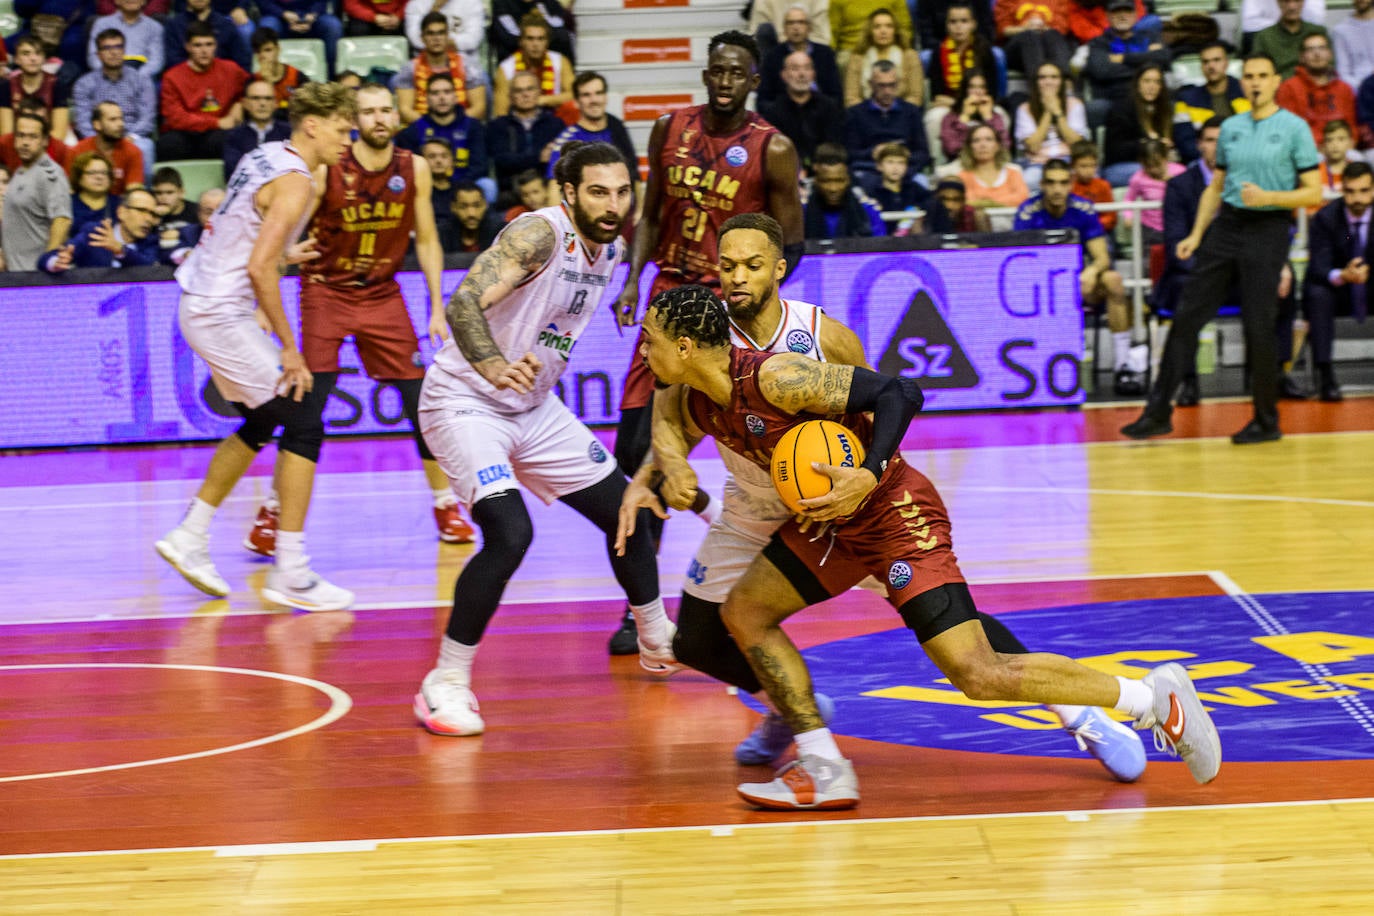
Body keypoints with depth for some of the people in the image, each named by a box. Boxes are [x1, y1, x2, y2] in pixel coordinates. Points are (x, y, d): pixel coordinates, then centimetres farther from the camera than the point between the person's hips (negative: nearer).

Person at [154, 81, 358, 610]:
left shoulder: (263, 157, 10)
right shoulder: (295, 181, -18)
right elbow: (259, 269, -25)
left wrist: (283, 255, 28)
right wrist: (289, 347, -20)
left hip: (201, 304, 10)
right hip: (221, 314, -10)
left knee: (261, 423, 22)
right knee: (304, 422, -8)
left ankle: (189, 537, 27)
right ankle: (290, 575, -9)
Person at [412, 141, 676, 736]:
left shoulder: (611, 249, 1)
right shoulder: (541, 233, -24)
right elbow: (464, 303, -40)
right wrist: (495, 369, -54)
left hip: (534, 407, 9)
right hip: (465, 402, -8)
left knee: (625, 511, 13)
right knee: (509, 535, -26)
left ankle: (658, 640, 37)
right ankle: (446, 684, -13)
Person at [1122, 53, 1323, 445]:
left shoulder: (1294, 128, -3)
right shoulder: (1230, 127, 12)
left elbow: (1314, 193, -5)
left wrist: (1269, 196, -18)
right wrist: (1196, 234, 11)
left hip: (1268, 230, -5)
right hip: (1225, 226, 5)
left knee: (1258, 326, -5)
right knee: (1187, 316, 0)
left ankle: (1267, 421, 9)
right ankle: (1159, 412, 4)